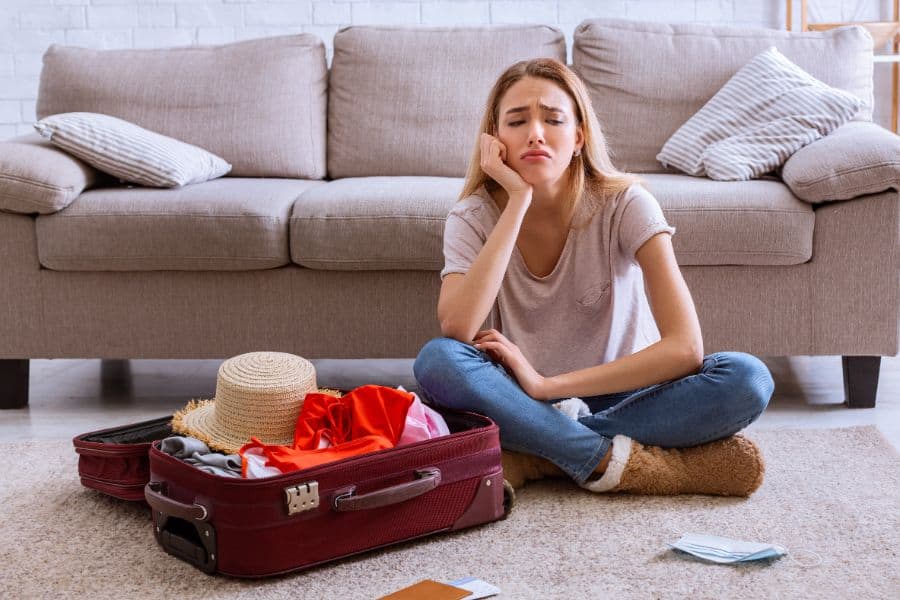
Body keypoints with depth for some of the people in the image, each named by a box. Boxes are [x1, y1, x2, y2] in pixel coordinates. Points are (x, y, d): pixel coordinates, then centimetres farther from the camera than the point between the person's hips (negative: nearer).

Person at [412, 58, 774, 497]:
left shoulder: (624, 204, -15)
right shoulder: (474, 217, -9)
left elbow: (685, 347, -25)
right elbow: (456, 329, -30)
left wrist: (547, 384, -28)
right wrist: (518, 200, -28)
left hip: (622, 395, 0)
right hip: (527, 398, 0)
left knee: (748, 380, -29)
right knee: (436, 360, -30)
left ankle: (533, 456, -25)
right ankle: (610, 458, -26)